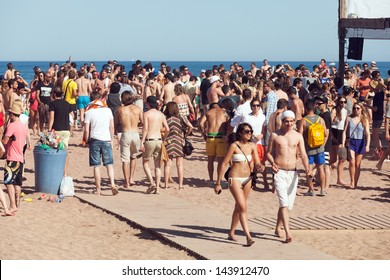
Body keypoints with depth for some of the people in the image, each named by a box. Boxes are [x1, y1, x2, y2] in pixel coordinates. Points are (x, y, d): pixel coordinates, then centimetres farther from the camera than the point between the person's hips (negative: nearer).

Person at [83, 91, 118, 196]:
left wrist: (86, 141, 9)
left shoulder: (89, 112, -4)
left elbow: (86, 130, -5)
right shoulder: (108, 110, 3)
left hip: (95, 140, -2)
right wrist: (112, 140, 17)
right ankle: (112, 184, -12)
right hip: (106, 140, 2)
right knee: (109, 164, 7)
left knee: (96, 166, 3)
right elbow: (112, 127, 7)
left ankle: (98, 189, 5)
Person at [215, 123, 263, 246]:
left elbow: (257, 163, 1)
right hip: (235, 179, -6)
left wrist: (260, 167, -25)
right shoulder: (234, 146, -11)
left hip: (247, 179, 6)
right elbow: (224, 164, -9)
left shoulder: (252, 146, 4)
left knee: (238, 208, 17)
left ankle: (231, 233, 32)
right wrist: (218, 183, -8)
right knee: (243, 208, -15)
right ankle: (248, 237, -19)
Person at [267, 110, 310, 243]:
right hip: (279, 172, -3)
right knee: (284, 203, -14)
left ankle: (278, 228, 32)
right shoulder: (275, 135, 1)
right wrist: (272, 163, -14)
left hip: (293, 173, 3)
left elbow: (303, 155, 2)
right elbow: (269, 153, 6)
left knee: (288, 204, 10)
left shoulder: (298, 136, 6)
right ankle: (288, 233, -20)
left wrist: (307, 168, -16)